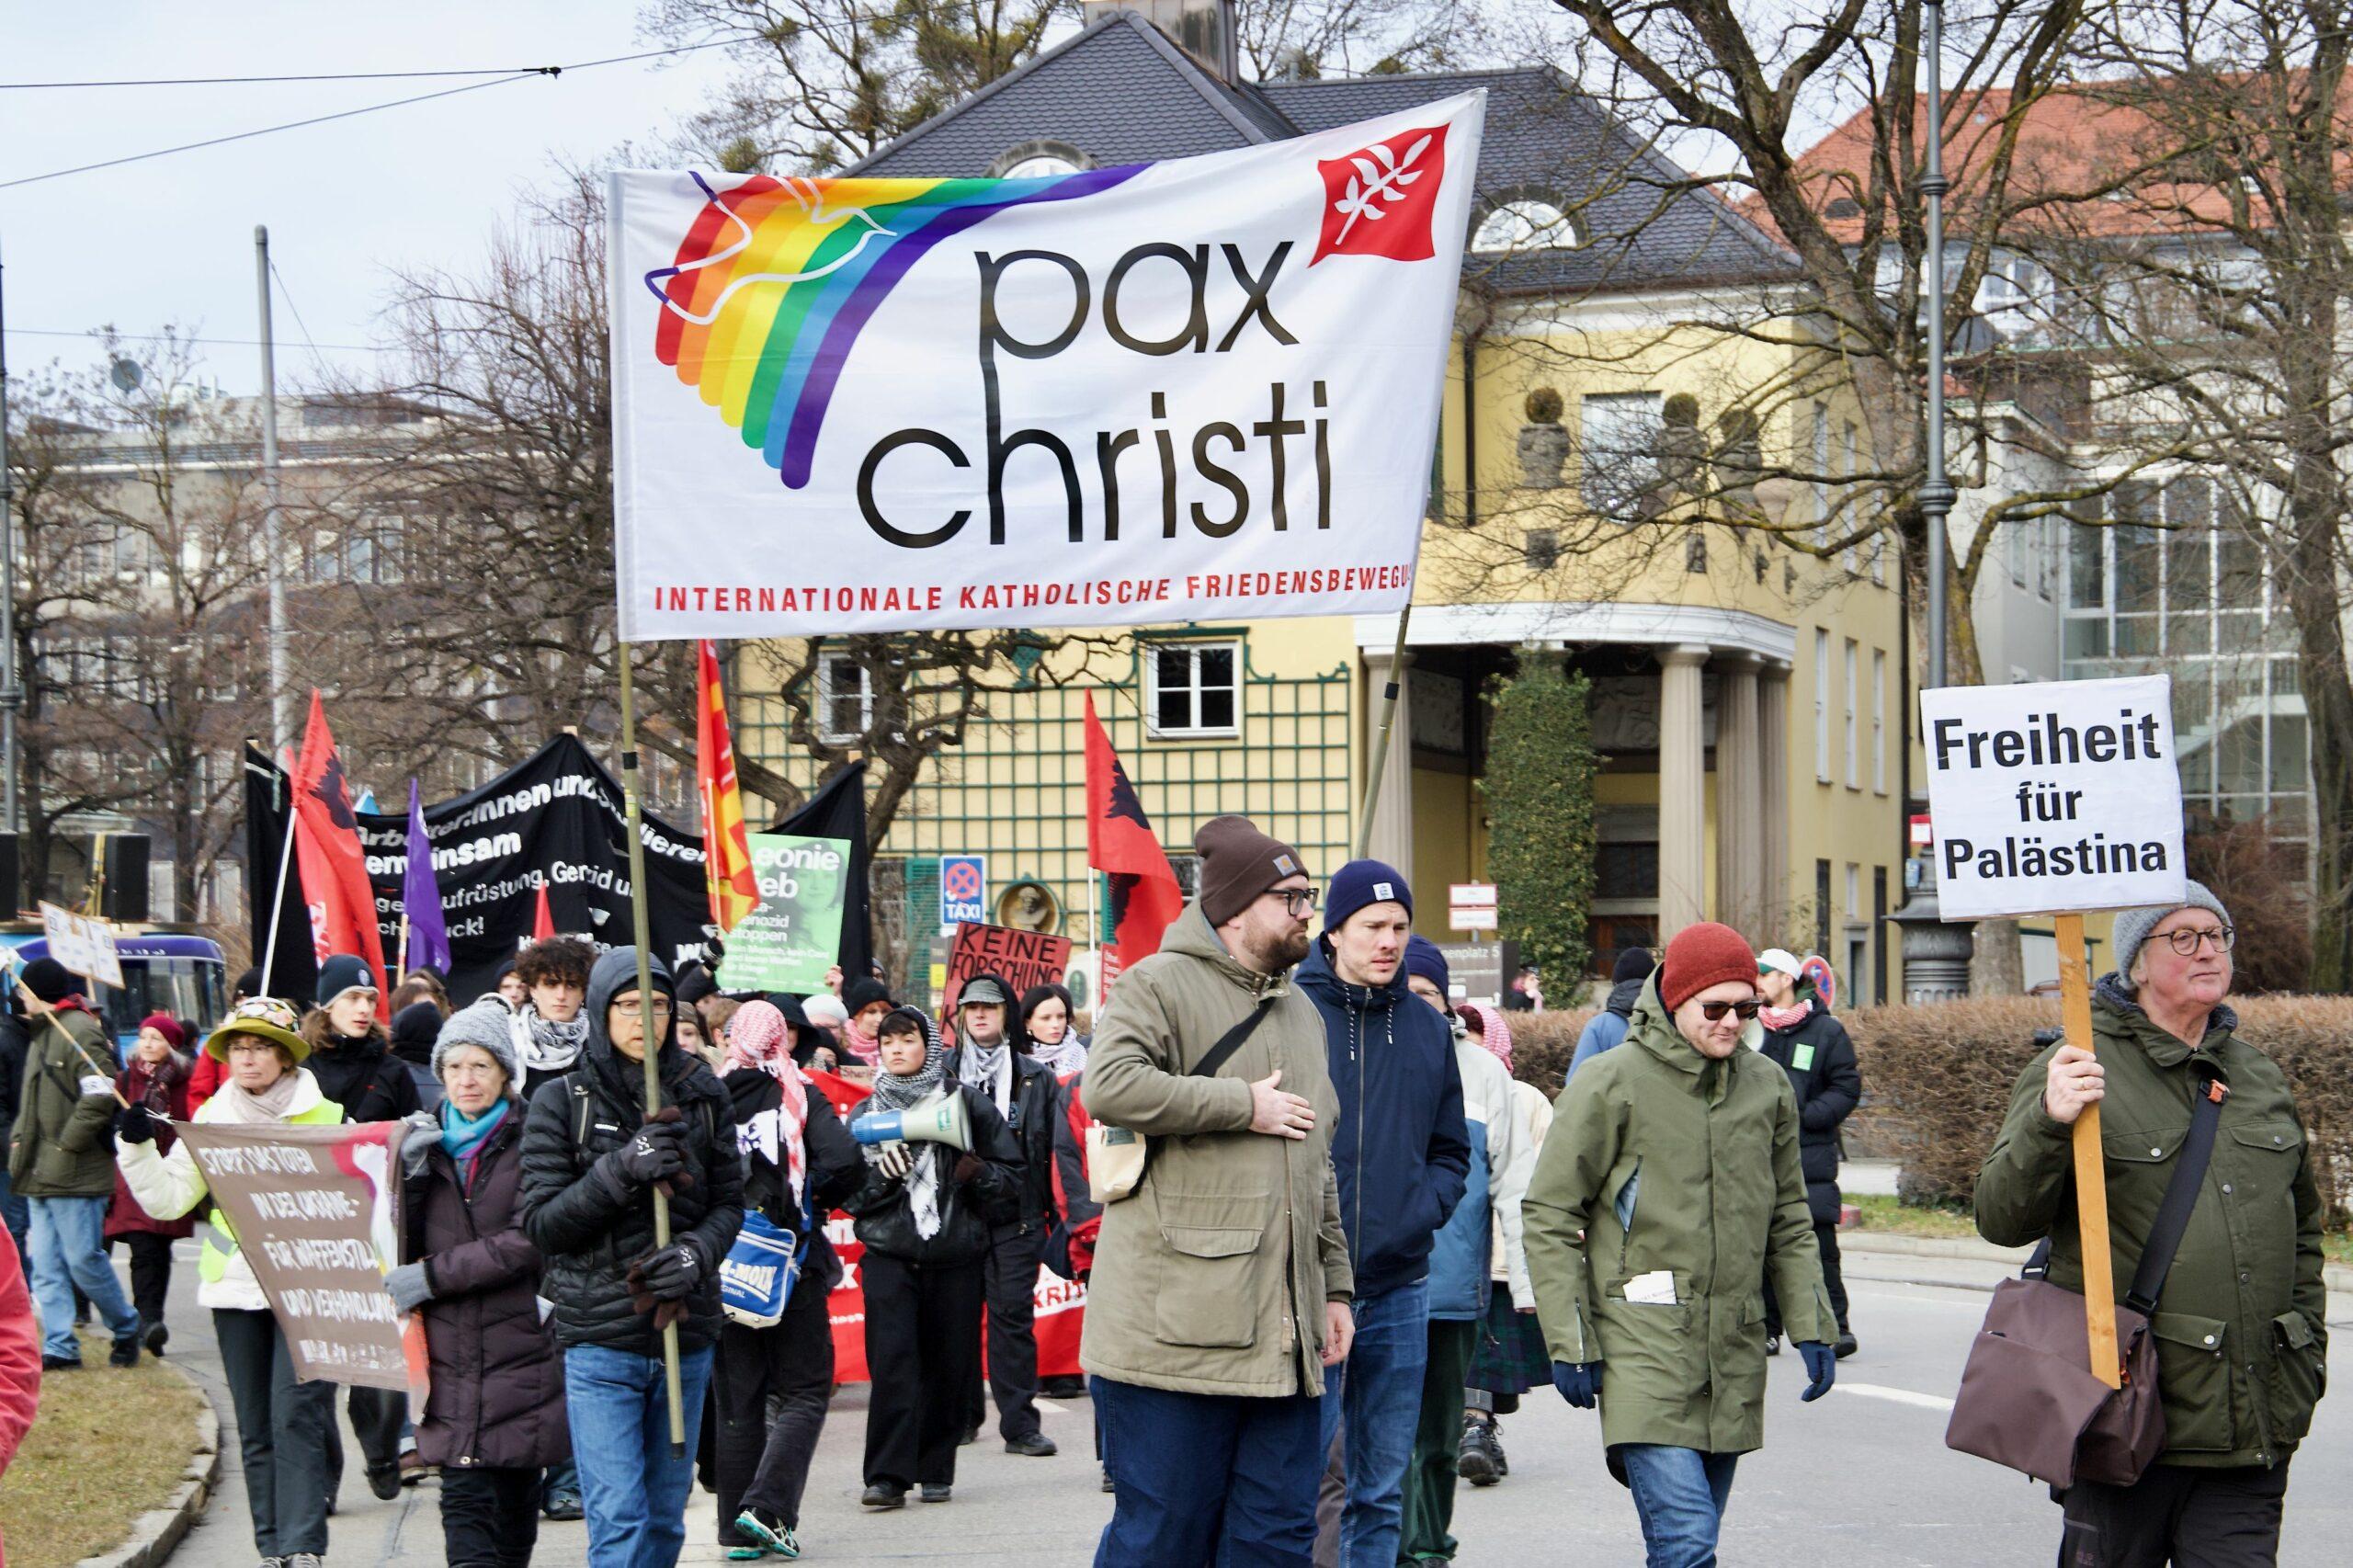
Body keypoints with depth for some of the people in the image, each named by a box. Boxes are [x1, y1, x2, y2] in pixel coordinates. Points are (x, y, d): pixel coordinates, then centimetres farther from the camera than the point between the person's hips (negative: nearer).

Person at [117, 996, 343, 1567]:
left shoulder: (325, 1117, 0)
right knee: (255, 1427, 6)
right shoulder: (211, 1120, 8)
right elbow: (168, 1198, 7)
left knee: (295, 1416, -14)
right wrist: (136, 1147, -8)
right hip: (235, 1290, 4)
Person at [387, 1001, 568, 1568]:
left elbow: (529, 1240, -13)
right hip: (449, 1353, 2)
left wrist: (433, 1275, -14)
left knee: (516, 1496, 6)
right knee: (464, 1498, -8)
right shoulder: (427, 1140, 11)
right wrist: (411, 1175, -11)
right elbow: (401, 1246, 7)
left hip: (522, 1346, -2)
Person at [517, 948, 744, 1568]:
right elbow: (541, 1222, -5)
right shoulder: (560, 1102, -1)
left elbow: (730, 1202, 10)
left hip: (686, 1335, 3)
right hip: (599, 1336, -3)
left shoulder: (701, 1097, 8)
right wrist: (622, 1169, -18)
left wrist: (698, 1252, -11)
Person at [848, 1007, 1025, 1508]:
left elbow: (1012, 1176, 6)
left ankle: (935, 1471, 13)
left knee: (947, 1365, 2)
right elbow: (846, 1189, 6)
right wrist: (881, 1174, -12)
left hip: (956, 1253, 0)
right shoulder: (865, 1113, 11)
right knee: (892, 1360, -12)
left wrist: (975, 1172, -13)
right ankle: (887, 1475, -13)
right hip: (889, 1254, 0)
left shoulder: (966, 1103, 6)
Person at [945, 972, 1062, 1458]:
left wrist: (1057, 1215, -1)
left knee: (1013, 1315, -6)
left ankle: (1020, 1423, -3)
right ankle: (961, 1415, 15)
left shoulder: (1036, 1077, 8)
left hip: (1015, 1218, -1)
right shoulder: (941, 1073, 9)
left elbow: (1054, 1148, 5)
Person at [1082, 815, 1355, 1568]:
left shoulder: (1301, 1011, 23)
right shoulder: (1161, 984, -3)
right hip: (1177, 1327, -7)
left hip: (1282, 1333, 7)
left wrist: (1335, 1285, 21)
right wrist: (1245, 1106, -13)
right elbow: (1110, 1086, -21)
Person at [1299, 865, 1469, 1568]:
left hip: (1399, 1291, 5)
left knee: (1382, 1489, 10)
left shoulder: (1427, 1030, 11)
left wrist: (1422, 1212, -1)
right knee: (1316, 1468, -10)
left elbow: (1451, 1152, 18)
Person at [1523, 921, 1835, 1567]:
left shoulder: (1768, 1087, 11)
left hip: (1733, 1355, 5)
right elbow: (1549, 1218, -3)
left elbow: (1789, 1221, 21)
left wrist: (1811, 1326, 12)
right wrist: (1570, 1343, -7)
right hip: (1642, 1345, -5)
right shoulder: (1610, 1084, -5)